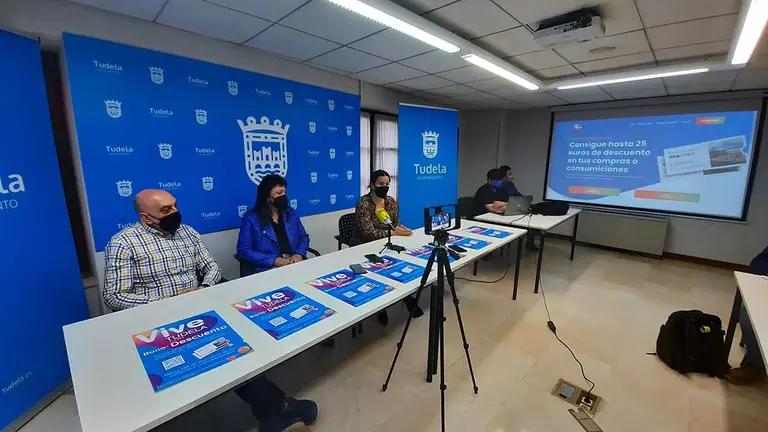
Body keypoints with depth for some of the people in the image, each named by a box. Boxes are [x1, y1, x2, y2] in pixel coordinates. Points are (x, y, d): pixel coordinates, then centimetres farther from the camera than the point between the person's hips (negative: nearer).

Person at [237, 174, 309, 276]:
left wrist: (299, 254, -6)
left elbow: (304, 237, 15)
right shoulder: (251, 218, 0)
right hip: (267, 269, -4)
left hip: (295, 264, 5)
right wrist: (274, 260, -16)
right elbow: (244, 251, -6)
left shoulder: (290, 213, 14)